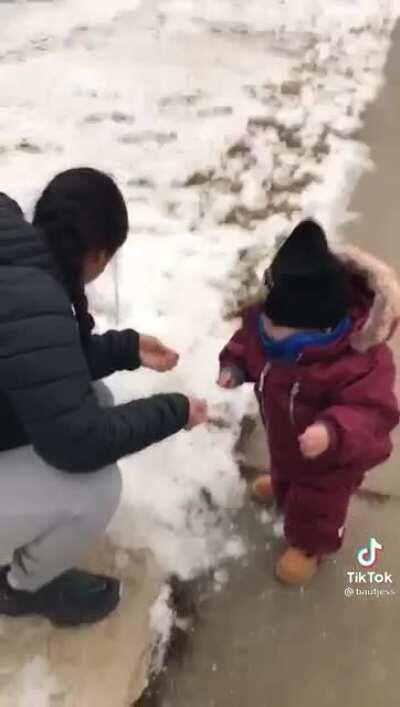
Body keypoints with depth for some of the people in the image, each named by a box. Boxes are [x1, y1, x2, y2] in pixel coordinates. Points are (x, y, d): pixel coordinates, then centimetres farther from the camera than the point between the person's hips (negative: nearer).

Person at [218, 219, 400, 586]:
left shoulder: (361, 361, -46)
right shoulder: (270, 319, -25)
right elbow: (248, 338, -5)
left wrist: (334, 432, -60)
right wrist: (235, 364, -22)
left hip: (330, 457, -6)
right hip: (284, 435, 7)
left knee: (315, 506, 23)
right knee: (284, 467, 41)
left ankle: (309, 545, 55)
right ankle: (283, 486, 78)